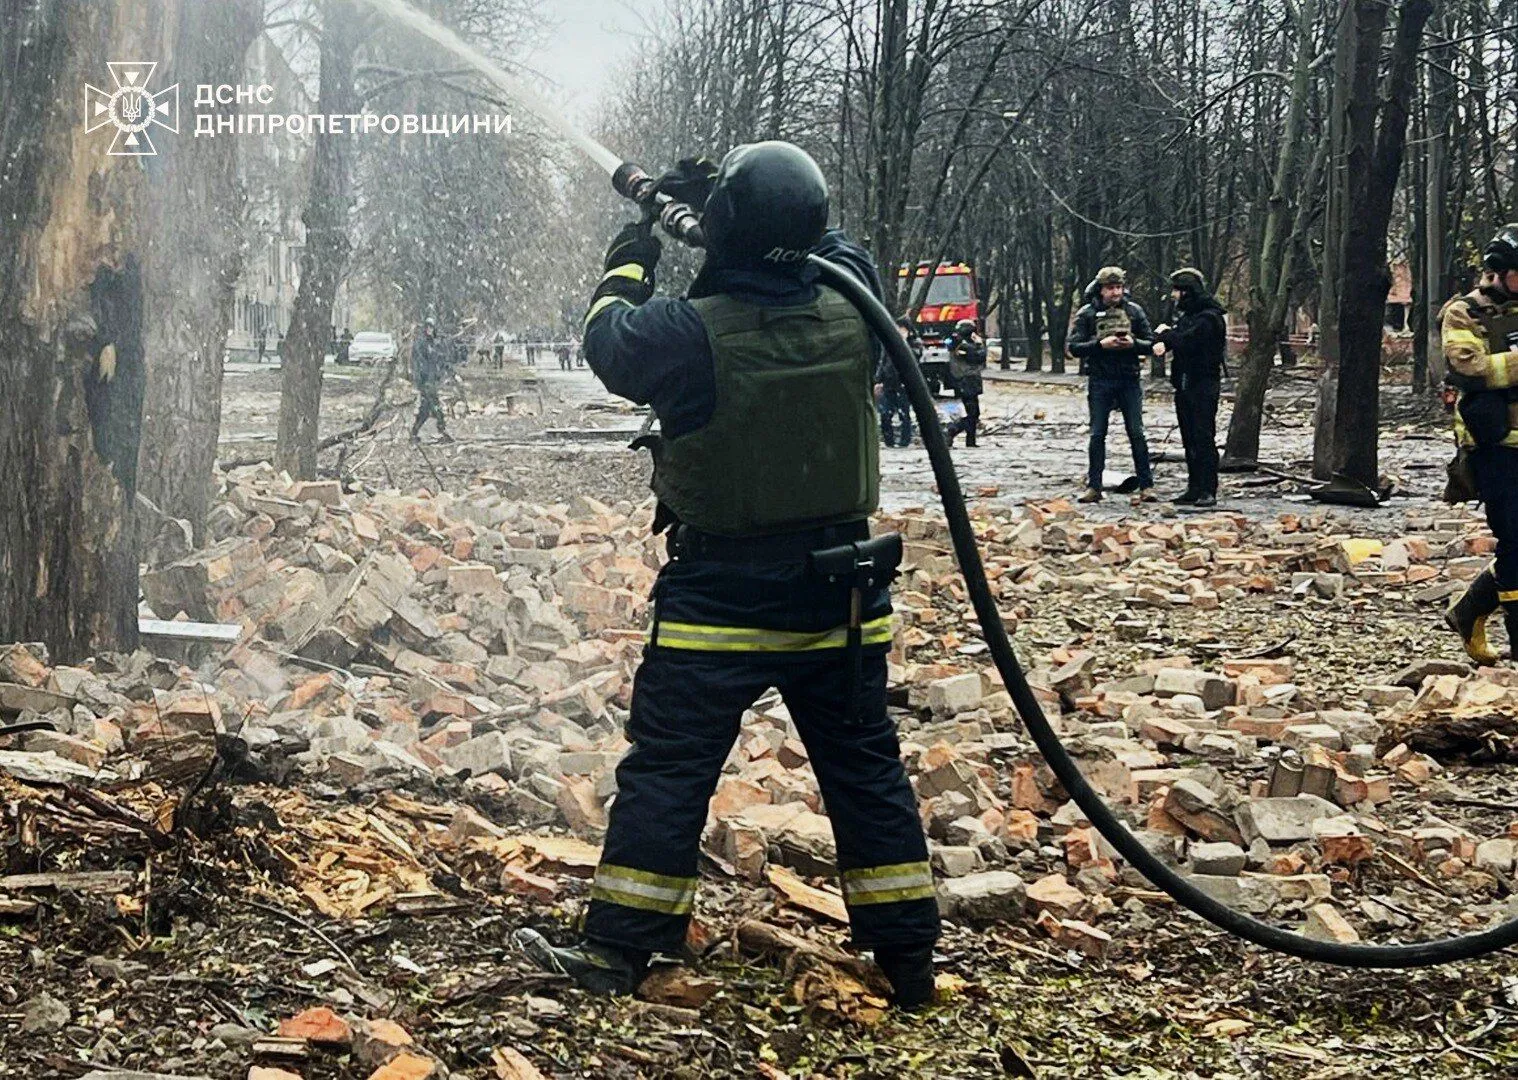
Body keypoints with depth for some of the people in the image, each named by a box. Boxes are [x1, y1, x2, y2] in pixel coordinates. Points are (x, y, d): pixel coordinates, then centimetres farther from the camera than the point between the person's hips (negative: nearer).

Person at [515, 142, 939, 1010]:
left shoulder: (691, 333, -19)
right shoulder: (850, 311, -6)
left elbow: (609, 342, 3)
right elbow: (835, 251, 18)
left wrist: (628, 268, 22)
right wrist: (718, 206, 19)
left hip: (720, 603, -4)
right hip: (841, 598, 4)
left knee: (668, 773, 4)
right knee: (866, 769, 12)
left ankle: (618, 951, 9)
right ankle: (910, 957, 19)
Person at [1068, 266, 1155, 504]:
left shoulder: (1134, 311, 4)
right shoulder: (1087, 314, 0)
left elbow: (1150, 344, 6)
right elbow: (1074, 347, -5)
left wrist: (1133, 343, -14)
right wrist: (1101, 344, -18)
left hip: (1129, 380, 1)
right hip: (1099, 381, 0)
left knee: (1137, 433, -1)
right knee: (1097, 435, 3)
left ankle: (1146, 486, 3)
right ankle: (1094, 487, 10)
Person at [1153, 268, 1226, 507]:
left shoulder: (1209, 317, -13)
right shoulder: (1188, 315, 17)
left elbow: (1185, 341, -23)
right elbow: (1177, 337, 9)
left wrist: (1166, 334, -4)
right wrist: (1162, 341, -15)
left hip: (1203, 386, -9)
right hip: (1184, 385, 9)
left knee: (1203, 438, -9)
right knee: (1189, 439, 10)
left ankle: (1208, 491, -8)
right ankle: (1194, 488, 15)